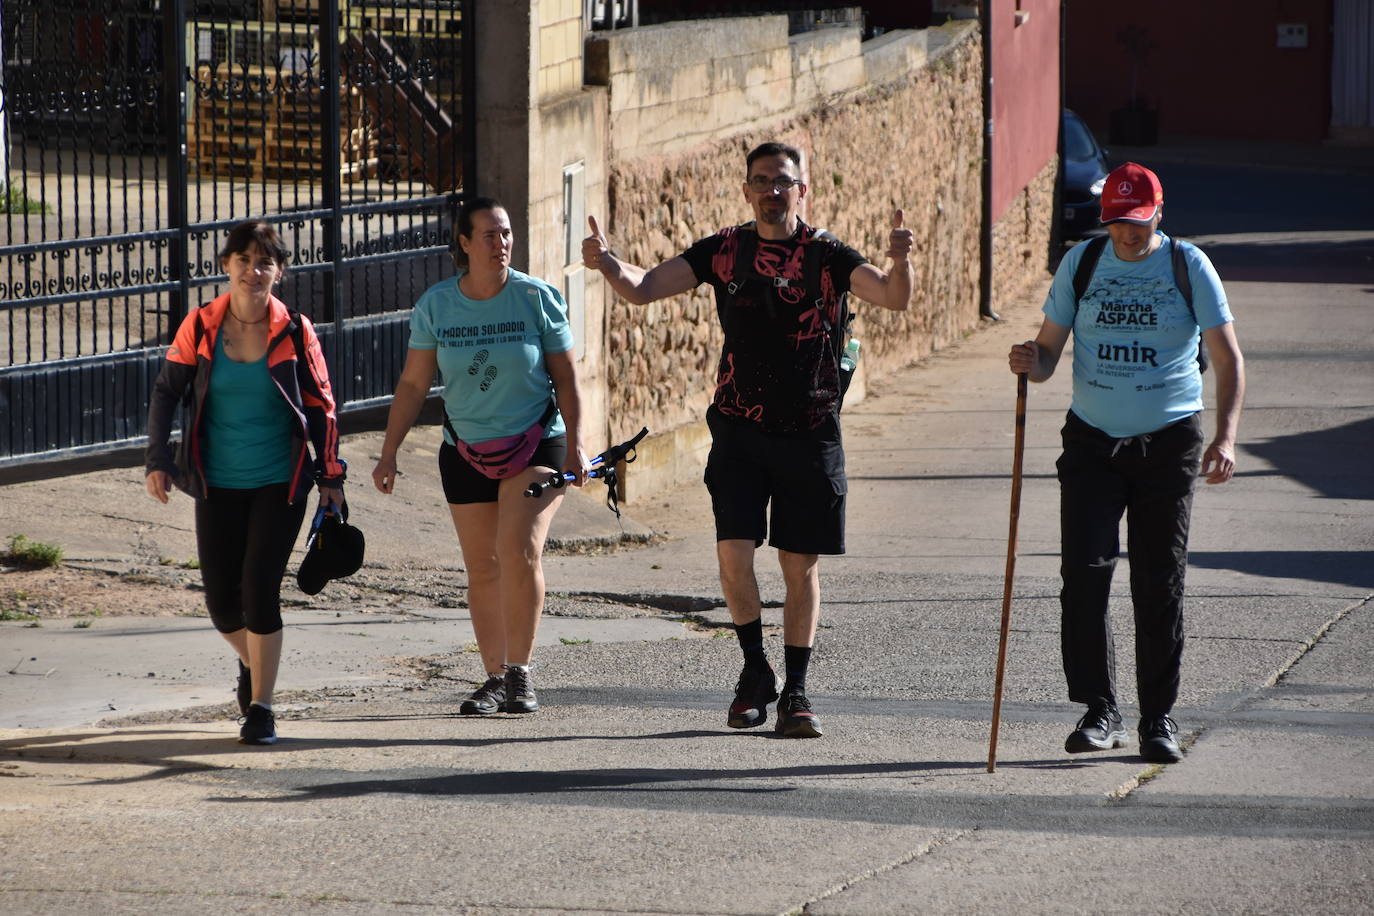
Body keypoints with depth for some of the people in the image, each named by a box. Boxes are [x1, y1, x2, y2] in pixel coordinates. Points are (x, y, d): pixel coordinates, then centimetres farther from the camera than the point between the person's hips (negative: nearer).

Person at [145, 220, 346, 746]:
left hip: (280, 484, -2)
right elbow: (166, 391, 5)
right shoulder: (201, 327, -3)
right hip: (218, 484, 2)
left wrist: (331, 476, 2)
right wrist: (158, 459, -4)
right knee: (221, 599, 4)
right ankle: (252, 662, 37)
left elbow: (321, 405, 2)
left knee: (260, 588, -12)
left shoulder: (293, 332, -5)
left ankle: (260, 707, -3)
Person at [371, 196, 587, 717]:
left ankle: (520, 673, -13)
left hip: (536, 444, -3)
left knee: (519, 550, -20)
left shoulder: (537, 299, -5)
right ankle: (495, 679, 13)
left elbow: (565, 378, 0)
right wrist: (389, 453, 1)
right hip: (467, 453, 3)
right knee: (482, 570, 5)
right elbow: (413, 384, 5)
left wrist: (575, 445, -8)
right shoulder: (436, 305, -1)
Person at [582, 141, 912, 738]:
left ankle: (796, 691, 14)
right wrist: (608, 264, -21)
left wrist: (899, 262, -37)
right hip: (739, 428, 1)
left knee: (801, 566, 4)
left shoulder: (828, 256, -2)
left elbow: (892, 298, -16)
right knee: (733, 553, -11)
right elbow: (641, 289, 0)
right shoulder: (723, 251, 3)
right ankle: (755, 670, 10)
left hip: (810, 433, -1)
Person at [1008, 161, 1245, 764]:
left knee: (1160, 583, 0)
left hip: (1168, 442, -1)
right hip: (1092, 441, 1)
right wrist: (1032, 363, -17)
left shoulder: (1189, 267, -1)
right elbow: (1050, 349, 8)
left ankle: (1158, 719, 9)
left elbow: (1228, 357, -3)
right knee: (1084, 572, -10)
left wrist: (1225, 437, -17)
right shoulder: (1081, 263, 4)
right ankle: (1099, 711, -1)